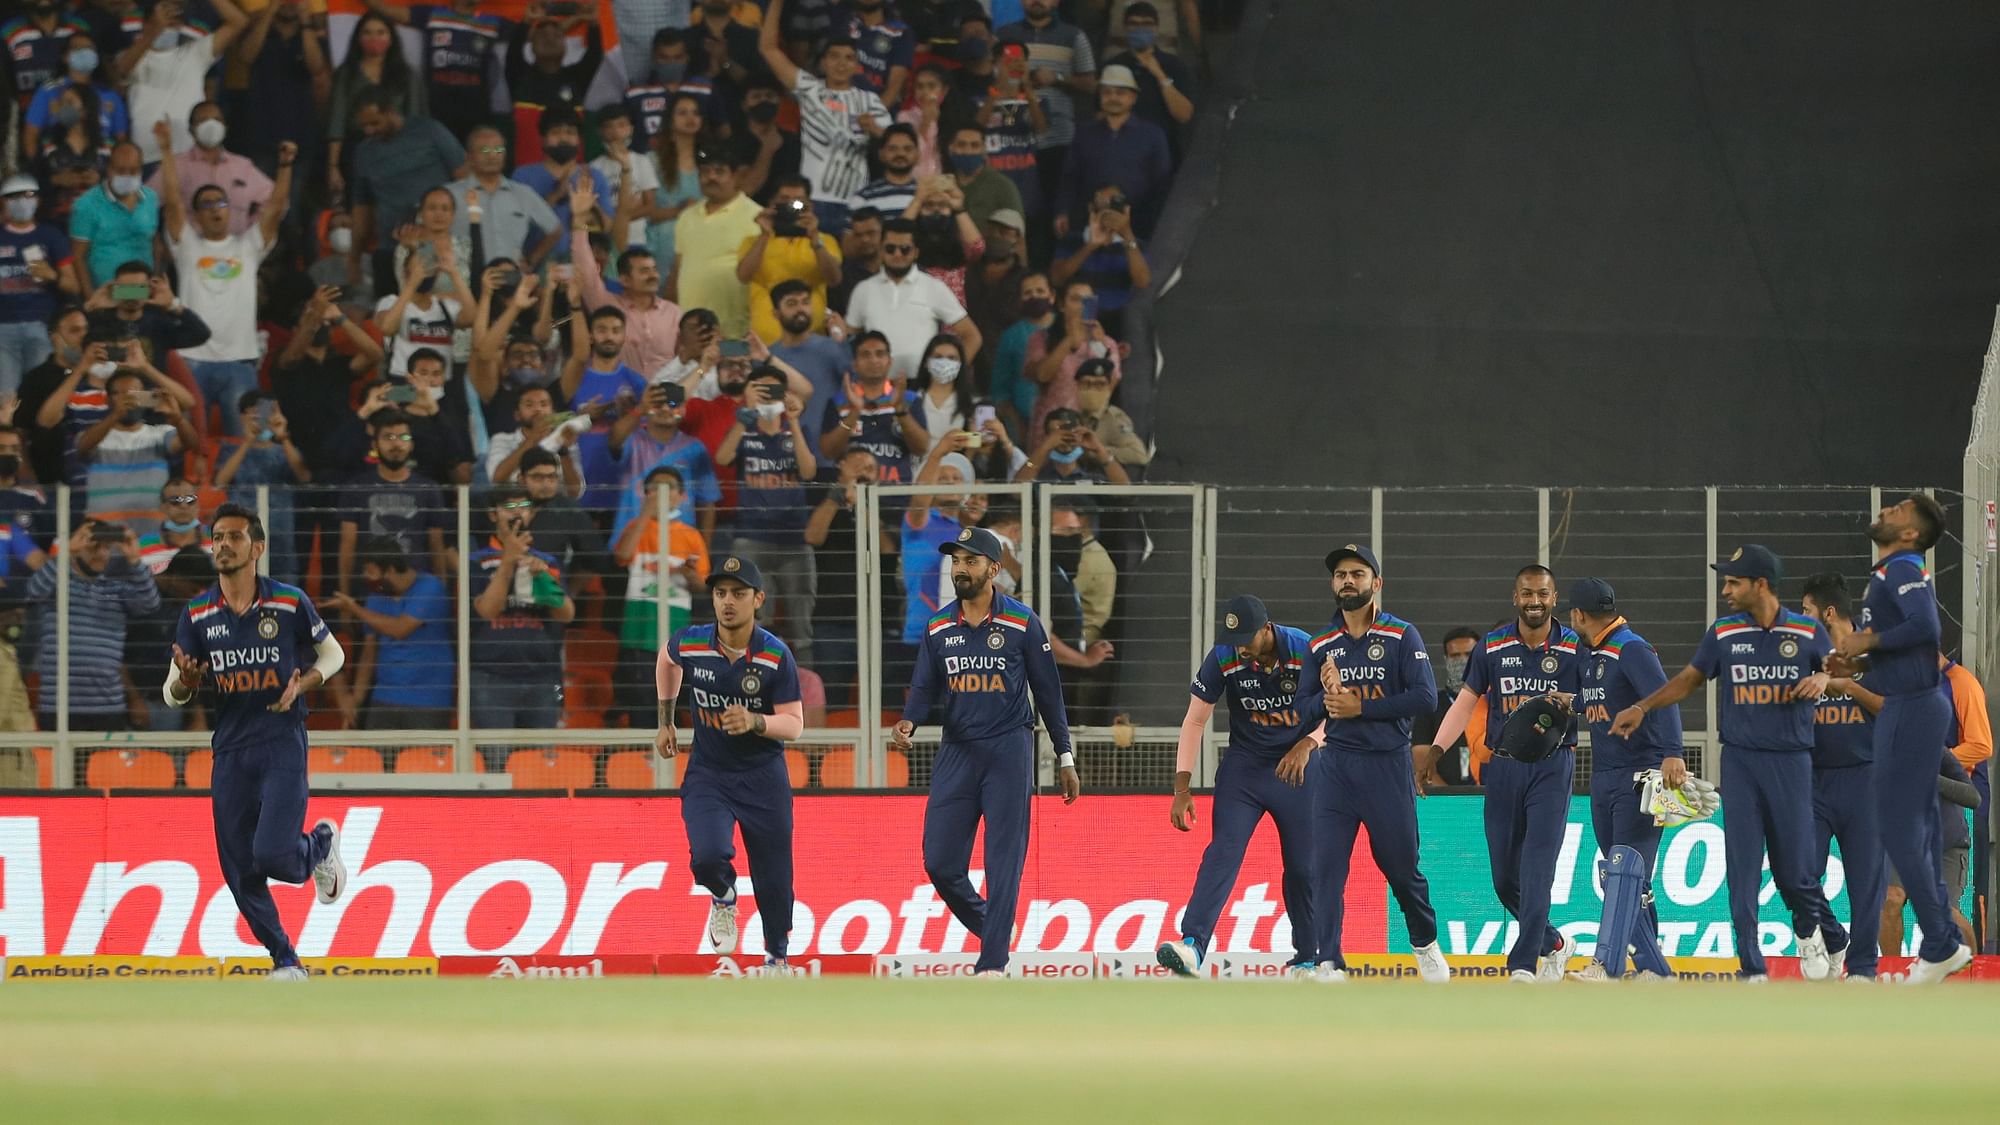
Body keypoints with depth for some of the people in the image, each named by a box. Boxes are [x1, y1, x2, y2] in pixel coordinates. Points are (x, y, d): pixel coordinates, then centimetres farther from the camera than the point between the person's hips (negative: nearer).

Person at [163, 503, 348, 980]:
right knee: (240, 873, 1)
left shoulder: (290, 603, -3)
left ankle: (320, 843, 18)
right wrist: (185, 681, -18)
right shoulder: (197, 615, 3)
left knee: (273, 856, -18)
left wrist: (302, 684, -9)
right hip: (230, 750, 3)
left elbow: (333, 654, 11)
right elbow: (172, 694, 6)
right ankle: (286, 962, 17)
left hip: (283, 746, -3)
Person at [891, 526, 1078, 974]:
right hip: (957, 752, 4)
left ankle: (993, 964, -4)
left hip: (1009, 752, -4)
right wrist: (908, 723, -16)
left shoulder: (1021, 623, -2)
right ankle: (991, 929, 23)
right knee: (939, 862, -1)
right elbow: (925, 686, 6)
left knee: (1003, 864, -6)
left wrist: (1065, 758, 3)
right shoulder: (938, 628, 7)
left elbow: (1048, 692, 3)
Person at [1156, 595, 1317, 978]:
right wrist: (1182, 788, -8)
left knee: (1303, 866, 1)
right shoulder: (1223, 659, -12)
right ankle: (1192, 947, -27)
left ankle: (1306, 961, 17)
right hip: (1243, 767, 0)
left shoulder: (1307, 652, -16)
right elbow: (1195, 720, -5)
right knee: (1222, 852, -16)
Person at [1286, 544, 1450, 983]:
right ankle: (1329, 964, -6)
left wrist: (1361, 707, -15)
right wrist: (1326, 700, -14)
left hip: (1388, 765, -3)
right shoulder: (1321, 646, 9)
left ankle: (1426, 944, 31)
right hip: (1334, 765, 3)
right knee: (1327, 865, -7)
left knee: (1400, 863, 7)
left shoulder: (1402, 637, -2)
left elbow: (1424, 696, -12)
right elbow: (1304, 709, 9)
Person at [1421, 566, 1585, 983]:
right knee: (1504, 877, 5)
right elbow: (1466, 702, 9)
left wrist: (1570, 705, -21)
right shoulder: (1492, 647, 5)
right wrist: (1434, 750, -1)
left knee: (1537, 869, -13)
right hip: (1503, 766, 3)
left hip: (1552, 765, -3)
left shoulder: (1575, 649, -1)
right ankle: (1553, 944, 27)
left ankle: (1523, 965, -14)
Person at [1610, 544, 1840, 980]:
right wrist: (1642, 708, 5)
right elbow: (1691, 677, 13)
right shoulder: (1724, 632, 4)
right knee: (1742, 868, -4)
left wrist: (1822, 680, -13)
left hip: (1791, 762, -2)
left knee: (1794, 869, 0)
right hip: (1740, 760, 2)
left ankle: (1810, 929, 33)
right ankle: (1752, 971, -1)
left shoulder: (1807, 632, -1)